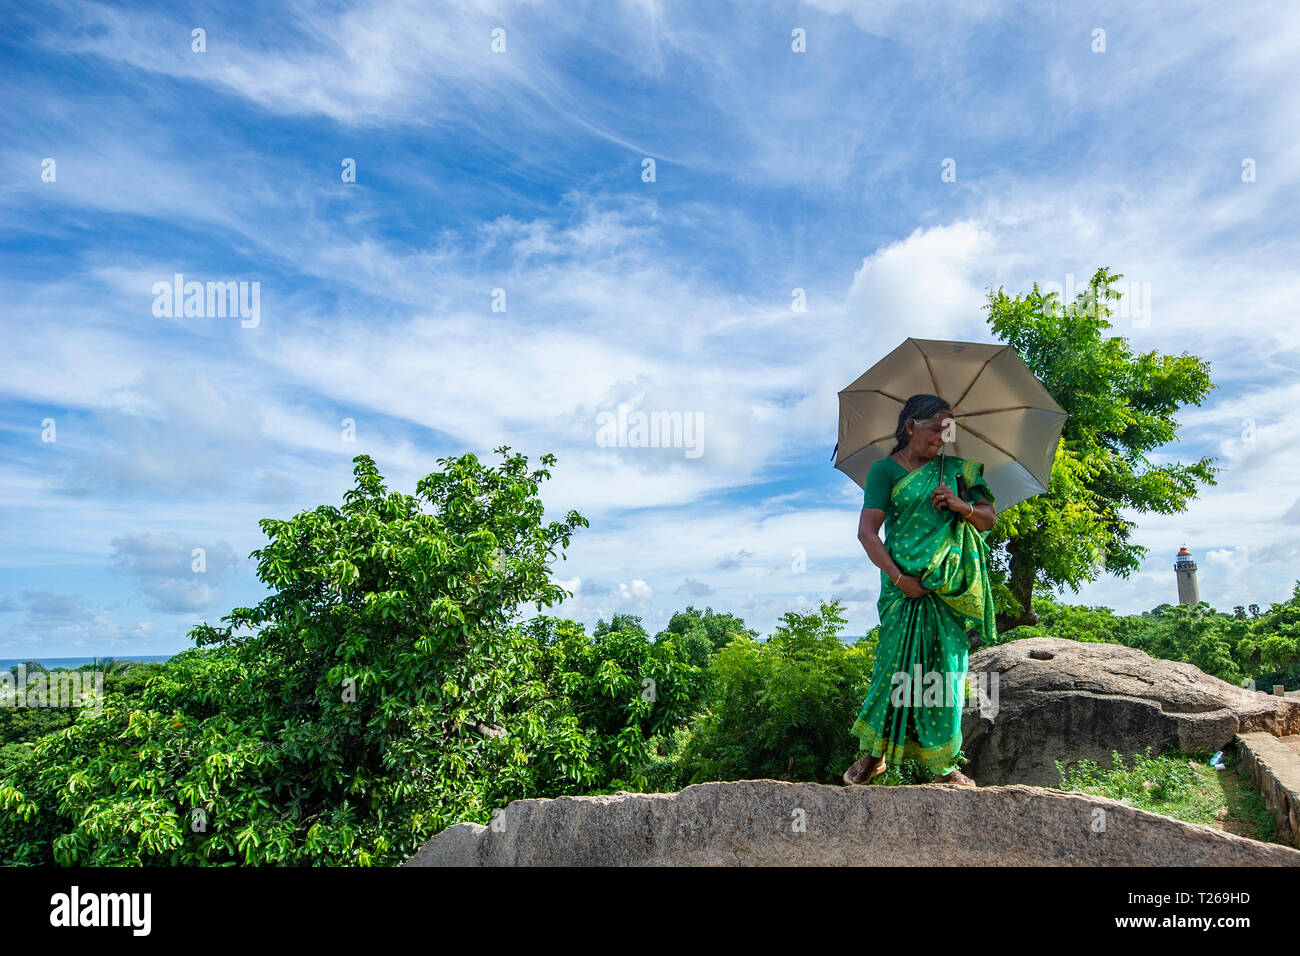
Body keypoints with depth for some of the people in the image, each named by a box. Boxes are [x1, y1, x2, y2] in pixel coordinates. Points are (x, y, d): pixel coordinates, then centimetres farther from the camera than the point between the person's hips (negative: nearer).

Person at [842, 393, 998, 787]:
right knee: (897, 667, -5)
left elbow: (989, 519, 15)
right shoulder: (886, 470, 1)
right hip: (905, 585, -4)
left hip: (951, 588, 4)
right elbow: (867, 532, -7)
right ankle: (875, 754, 13)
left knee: (946, 672, 4)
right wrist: (899, 578, -15)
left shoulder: (952, 470, 14)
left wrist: (962, 506, -7)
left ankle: (945, 764, 14)